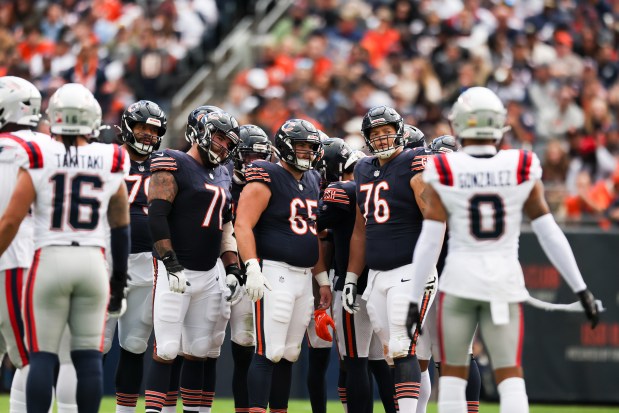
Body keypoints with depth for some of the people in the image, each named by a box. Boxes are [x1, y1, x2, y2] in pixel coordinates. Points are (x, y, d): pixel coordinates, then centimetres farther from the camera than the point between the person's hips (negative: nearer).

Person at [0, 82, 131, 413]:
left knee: (42, 357, 2)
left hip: (50, 261, -2)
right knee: (88, 356, 8)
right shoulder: (110, 164, 4)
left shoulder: (39, 161, -4)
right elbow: (121, 228, 11)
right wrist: (119, 281, 21)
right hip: (93, 262, 2)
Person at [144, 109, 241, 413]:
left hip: (210, 273, 7)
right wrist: (171, 265, -19)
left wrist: (233, 271, 14)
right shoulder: (174, 166, -7)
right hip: (175, 271, -7)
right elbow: (156, 217, -15)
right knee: (166, 350, -9)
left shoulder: (222, 176, 17)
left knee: (198, 351, 8)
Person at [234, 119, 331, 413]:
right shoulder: (267, 178, -8)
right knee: (269, 353, -12)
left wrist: (323, 280, 23)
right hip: (275, 274, -8)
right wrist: (252, 268, -25)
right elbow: (243, 225, -15)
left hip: (303, 277, 8)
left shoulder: (313, 181, 17)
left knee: (289, 355, 10)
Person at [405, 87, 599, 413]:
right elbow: (549, 234, 1)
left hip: (459, 279, -1)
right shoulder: (522, 170, -2)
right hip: (505, 280, 1)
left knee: (452, 375, 9)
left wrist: (414, 299, -1)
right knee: (510, 377, 1)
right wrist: (580, 289, 8)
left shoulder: (444, 173, -6)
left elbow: (429, 241, -7)